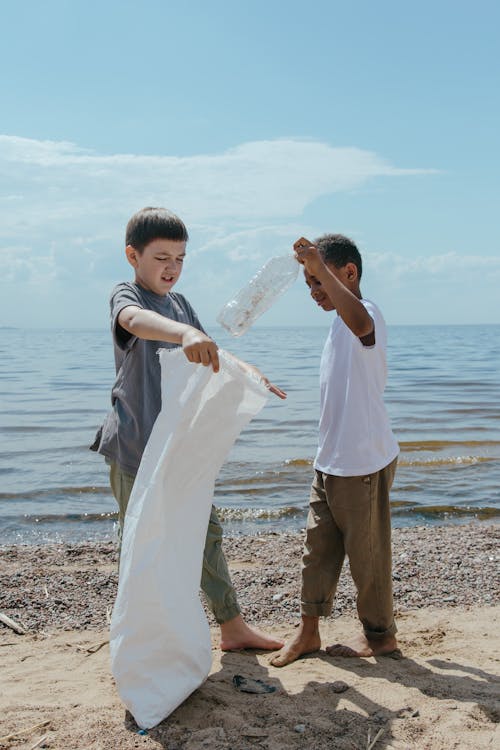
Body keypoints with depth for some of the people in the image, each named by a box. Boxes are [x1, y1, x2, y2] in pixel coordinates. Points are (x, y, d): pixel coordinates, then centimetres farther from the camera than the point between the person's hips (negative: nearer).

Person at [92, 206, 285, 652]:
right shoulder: (126, 296, -11)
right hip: (135, 446, -7)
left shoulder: (180, 303, 12)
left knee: (205, 533, 14)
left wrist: (249, 373, 6)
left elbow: (209, 356, 22)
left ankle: (233, 627, 27)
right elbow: (135, 320, -37)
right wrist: (186, 333, -57)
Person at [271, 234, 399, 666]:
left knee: (366, 551, 6)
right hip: (330, 462, 9)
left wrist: (320, 268, -47)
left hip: (364, 464, -9)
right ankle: (309, 631, 24)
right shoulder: (341, 326, 15)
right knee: (318, 547, 13)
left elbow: (360, 321, -44)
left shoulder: (365, 315, -16)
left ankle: (380, 634, 24)